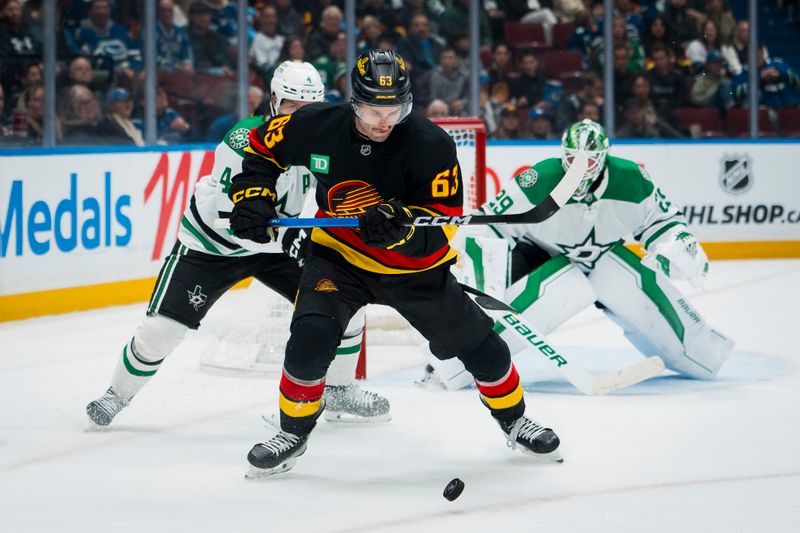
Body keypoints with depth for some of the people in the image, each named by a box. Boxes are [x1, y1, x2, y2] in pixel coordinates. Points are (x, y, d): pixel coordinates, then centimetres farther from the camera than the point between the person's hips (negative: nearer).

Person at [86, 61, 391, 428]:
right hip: (212, 243, -5)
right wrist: (286, 238, -43)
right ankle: (119, 394, 16)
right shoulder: (244, 142, -28)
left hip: (279, 242, 5)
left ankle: (339, 391, 14)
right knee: (164, 326, -9)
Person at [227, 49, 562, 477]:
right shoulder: (319, 126, -17)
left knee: (479, 346, 4)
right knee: (310, 339, -22)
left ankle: (513, 420, 31)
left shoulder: (431, 144, -23)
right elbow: (262, 146, 1)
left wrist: (398, 225, -40)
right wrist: (253, 196, -12)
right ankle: (293, 433, 0)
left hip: (414, 265, 0)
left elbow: (443, 220, -21)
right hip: (340, 256, 0)